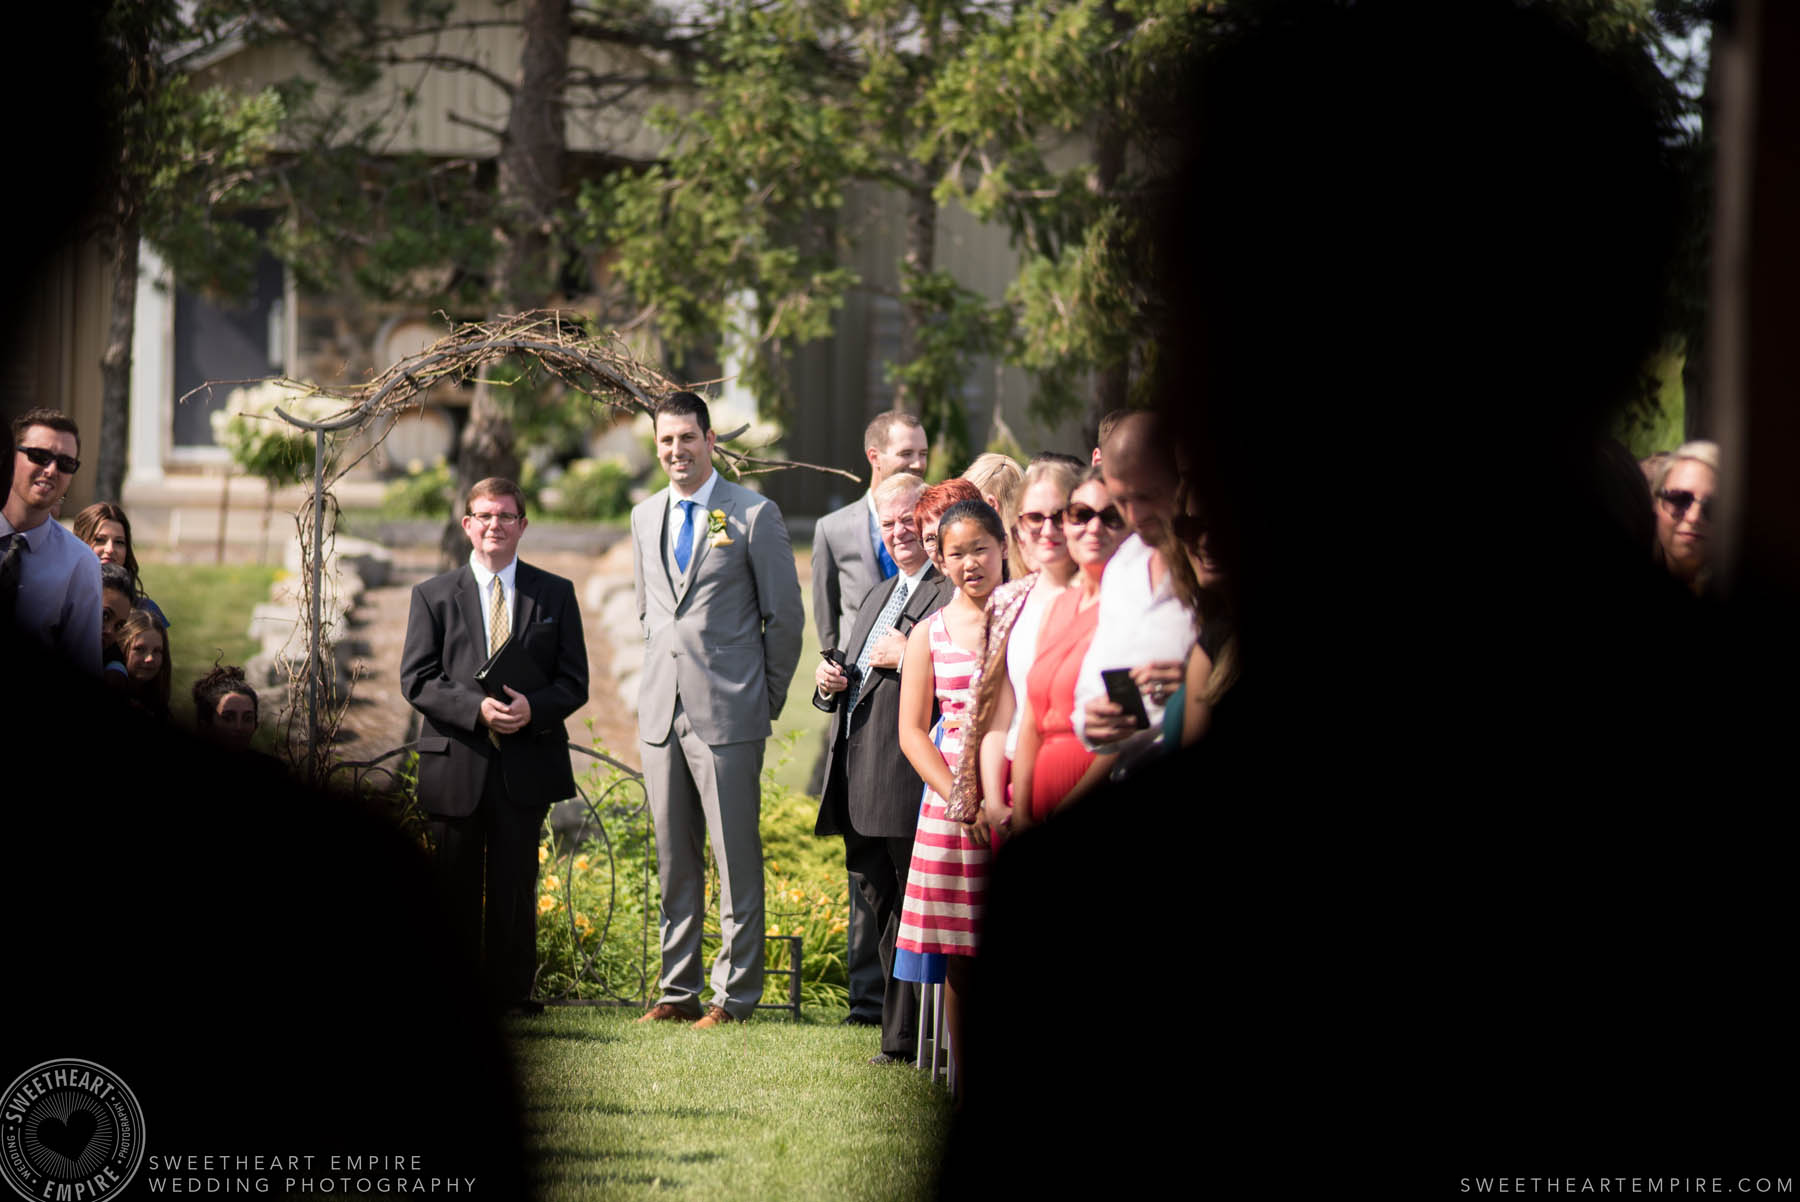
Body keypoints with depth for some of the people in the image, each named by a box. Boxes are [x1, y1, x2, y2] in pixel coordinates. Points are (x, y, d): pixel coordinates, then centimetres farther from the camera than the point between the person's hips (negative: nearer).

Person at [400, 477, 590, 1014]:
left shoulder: (554, 595, 10)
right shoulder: (434, 595, 8)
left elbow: (574, 682, 6)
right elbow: (416, 680, 0)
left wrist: (534, 708, -15)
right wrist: (476, 708, -16)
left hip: (526, 763, 0)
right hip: (456, 764, 0)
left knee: (515, 887, 0)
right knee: (456, 889, 3)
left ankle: (511, 996, 7)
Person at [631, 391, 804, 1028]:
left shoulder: (754, 514, -3)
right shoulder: (645, 518, 14)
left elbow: (785, 614, 0)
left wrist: (766, 699, 1)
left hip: (728, 713, -5)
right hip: (662, 712, 5)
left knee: (737, 858, -3)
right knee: (673, 860, 8)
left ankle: (736, 993, 0)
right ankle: (678, 990, 14)